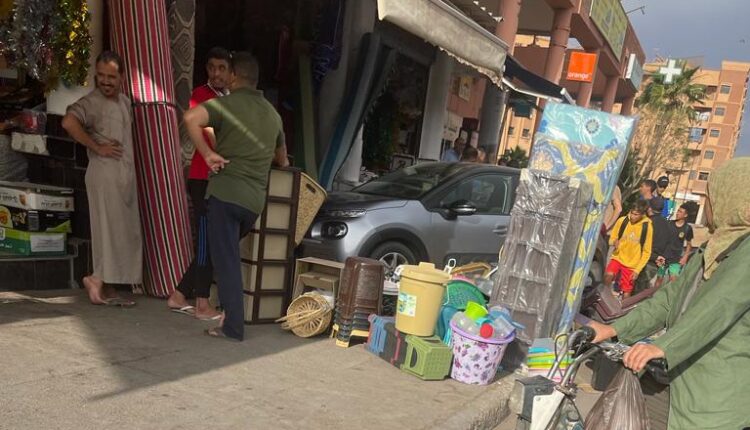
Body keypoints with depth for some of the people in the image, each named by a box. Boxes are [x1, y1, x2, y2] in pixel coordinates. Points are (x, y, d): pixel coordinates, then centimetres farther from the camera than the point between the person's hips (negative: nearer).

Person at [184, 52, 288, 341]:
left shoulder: (227, 103, -3)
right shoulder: (272, 113, 17)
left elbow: (191, 118, -24)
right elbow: (282, 159, 29)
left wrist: (208, 154, -14)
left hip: (226, 192, -6)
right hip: (255, 200, 6)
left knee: (226, 260, -1)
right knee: (229, 254, 21)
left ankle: (233, 327, 0)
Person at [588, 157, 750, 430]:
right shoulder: (708, 253, 15)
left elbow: (722, 304, -30)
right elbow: (668, 300, 11)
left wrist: (663, 347, -42)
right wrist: (614, 329, 1)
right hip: (679, 382, 8)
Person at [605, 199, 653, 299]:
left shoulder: (647, 227, -10)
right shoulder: (622, 220, -7)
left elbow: (646, 252, -4)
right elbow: (611, 239, 5)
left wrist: (637, 270, -10)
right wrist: (614, 242, -19)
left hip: (632, 265, 0)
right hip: (618, 258, 0)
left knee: (626, 295, 2)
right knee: (608, 275, -29)